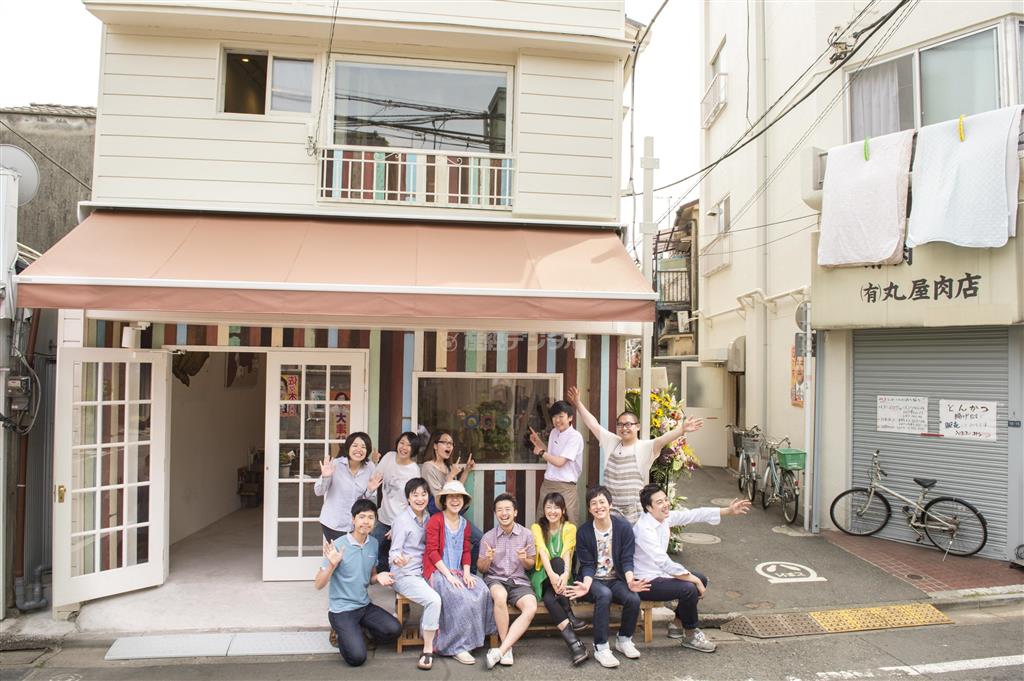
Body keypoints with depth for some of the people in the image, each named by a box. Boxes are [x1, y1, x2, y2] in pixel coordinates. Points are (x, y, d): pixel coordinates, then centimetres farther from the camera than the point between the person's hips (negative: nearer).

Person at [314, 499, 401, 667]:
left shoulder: (374, 543, 1)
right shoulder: (338, 545, -16)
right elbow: (318, 585, -14)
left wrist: (379, 577, -7)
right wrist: (332, 565, -32)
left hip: (365, 605, 5)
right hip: (341, 609, -5)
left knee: (394, 629, -17)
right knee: (357, 657, -19)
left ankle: (361, 630, 12)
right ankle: (342, 632, 12)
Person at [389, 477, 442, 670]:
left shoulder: (427, 518, 10)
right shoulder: (402, 520, -9)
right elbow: (394, 551, -11)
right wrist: (397, 559, -33)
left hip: (423, 573, 6)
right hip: (404, 575, -6)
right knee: (434, 600, -27)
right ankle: (428, 650, -14)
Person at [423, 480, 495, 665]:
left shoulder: (465, 523, 13)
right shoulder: (435, 520, -7)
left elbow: (466, 551, 11)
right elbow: (432, 551, -13)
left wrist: (466, 573, -6)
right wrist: (448, 575, -19)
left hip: (457, 572, 6)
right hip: (437, 572, -6)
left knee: (481, 591, -20)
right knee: (461, 597, -30)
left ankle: (474, 635, -8)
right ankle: (457, 646, -17)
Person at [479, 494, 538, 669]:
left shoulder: (526, 535, 2)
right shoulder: (488, 537, 1)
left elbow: (531, 565, 10)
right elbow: (481, 569, 6)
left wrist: (524, 559, -13)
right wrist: (488, 559, -17)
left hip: (519, 580, 1)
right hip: (495, 578, -1)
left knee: (531, 608, -30)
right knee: (500, 596, -37)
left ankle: (500, 650, -26)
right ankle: (507, 648, -21)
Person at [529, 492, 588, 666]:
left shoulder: (570, 528, 4)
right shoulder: (537, 527, 2)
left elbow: (567, 554, -14)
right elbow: (542, 552, -17)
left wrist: (565, 574, -36)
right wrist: (552, 575, -36)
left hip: (561, 575, 0)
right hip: (543, 575, 0)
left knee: (557, 561, -35)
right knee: (548, 598, -35)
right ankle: (574, 642, -38)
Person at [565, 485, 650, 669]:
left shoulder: (624, 527, -4)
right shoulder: (583, 532, -6)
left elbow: (627, 559, -5)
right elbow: (587, 564, -6)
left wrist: (630, 580, -24)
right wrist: (586, 585, -25)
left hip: (617, 579, 2)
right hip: (594, 580, -2)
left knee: (634, 599, -27)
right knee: (604, 594, -34)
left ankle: (624, 640, 2)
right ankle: (601, 647, -22)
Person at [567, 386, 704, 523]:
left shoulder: (645, 447, -8)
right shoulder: (611, 442, 6)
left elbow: (663, 439, -25)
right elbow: (593, 424, 8)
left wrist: (682, 429, -43)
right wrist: (578, 403, 8)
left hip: (634, 512, -4)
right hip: (610, 509, 4)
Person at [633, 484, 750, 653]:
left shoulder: (665, 517, -2)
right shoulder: (644, 529, -29)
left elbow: (695, 515, -1)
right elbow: (665, 563, -31)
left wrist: (728, 511, -6)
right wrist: (694, 580, -23)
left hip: (659, 573, 10)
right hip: (645, 582, -10)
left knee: (701, 579, 13)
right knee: (689, 588, -24)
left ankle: (677, 624, 25)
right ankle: (690, 635, 1)